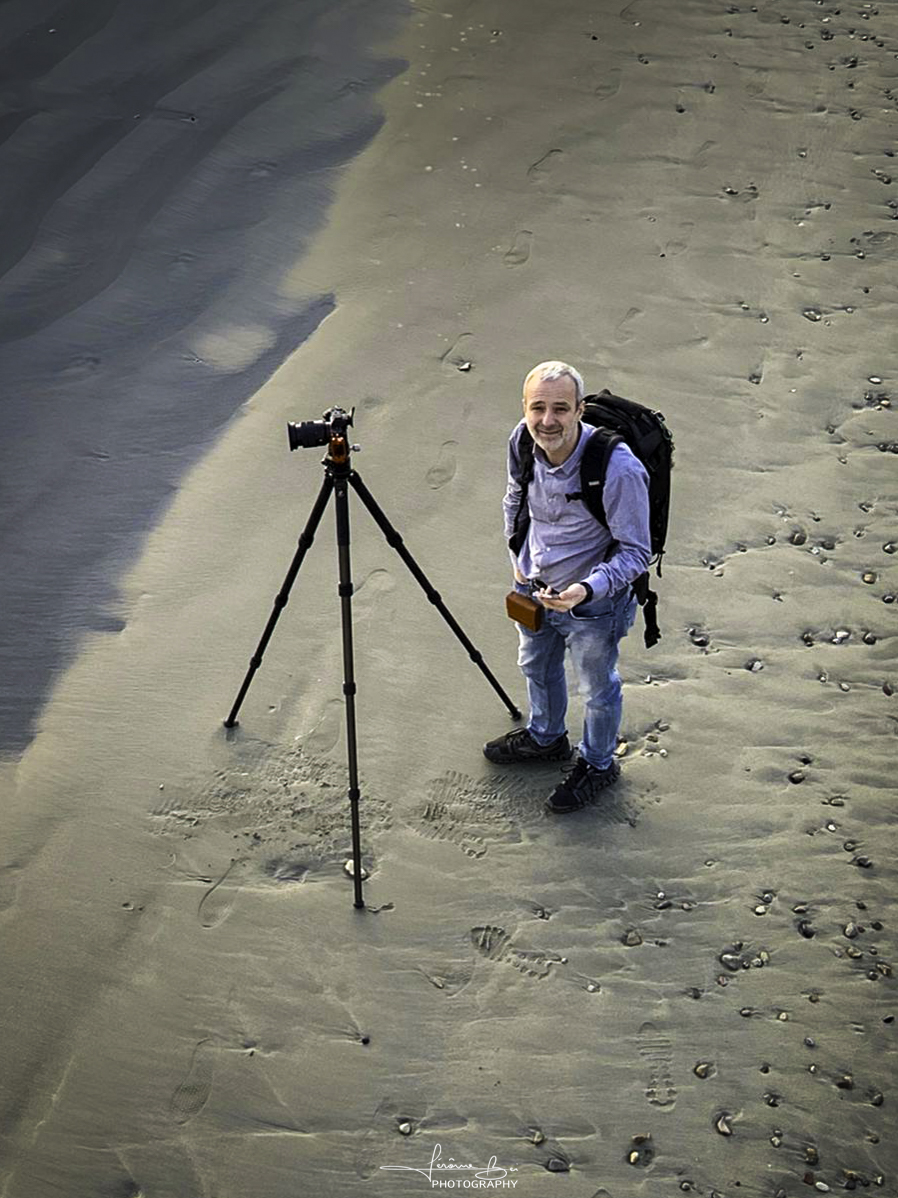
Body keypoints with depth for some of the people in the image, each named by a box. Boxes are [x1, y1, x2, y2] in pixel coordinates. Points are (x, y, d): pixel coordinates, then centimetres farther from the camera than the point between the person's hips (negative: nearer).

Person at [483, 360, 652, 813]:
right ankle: (545, 737, 60)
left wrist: (586, 590, -38)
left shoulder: (618, 469, -36)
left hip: (593, 604, -6)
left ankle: (597, 765, 47)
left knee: (597, 689, 20)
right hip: (534, 588, 6)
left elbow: (636, 552, -25)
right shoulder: (522, 442, -18)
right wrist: (519, 558, 2)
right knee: (536, 667, 30)